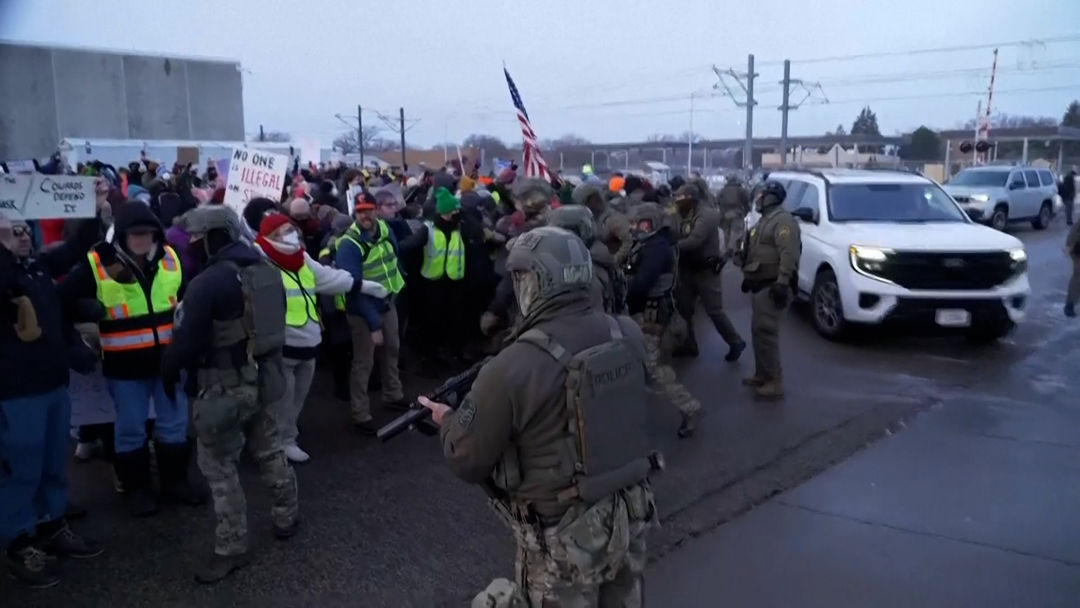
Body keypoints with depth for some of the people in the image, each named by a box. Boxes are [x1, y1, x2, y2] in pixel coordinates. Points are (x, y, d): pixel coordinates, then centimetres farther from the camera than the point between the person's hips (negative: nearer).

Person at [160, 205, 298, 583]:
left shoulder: (208, 281, -20)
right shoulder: (268, 271, 5)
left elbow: (187, 339, -17)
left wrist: (168, 372, 2)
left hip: (227, 385, -8)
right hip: (265, 376, 8)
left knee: (219, 465, 5)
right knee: (270, 451, 22)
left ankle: (231, 548, 12)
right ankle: (286, 518, 36)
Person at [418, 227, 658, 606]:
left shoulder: (512, 368, -24)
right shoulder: (627, 335, -8)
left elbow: (467, 461, -12)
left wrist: (447, 420, 9)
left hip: (566, 537, -5)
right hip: (630, 515, 6)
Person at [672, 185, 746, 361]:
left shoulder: (707, 216, -19)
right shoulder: (682, 218, 5)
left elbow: (694, 242, -31)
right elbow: (676, 239, 1)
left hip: (706, 271, -7)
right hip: (687, 271, 7)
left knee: (714, 311, -2)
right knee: (683, 308, 9)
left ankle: (736, 343, 15)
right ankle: (689, 344, 23)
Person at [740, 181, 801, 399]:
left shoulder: (782, 220, -14)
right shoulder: (765, 220, 20)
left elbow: (788, 253, -26)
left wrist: (782, 282, -33)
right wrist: (748, 277, 27)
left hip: (772, 286, -11)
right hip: (760, 284, 11)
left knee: (765, 331, -14)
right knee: (758, 330, 14)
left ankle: (775, 382, -10)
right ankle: (761, 374, 24)